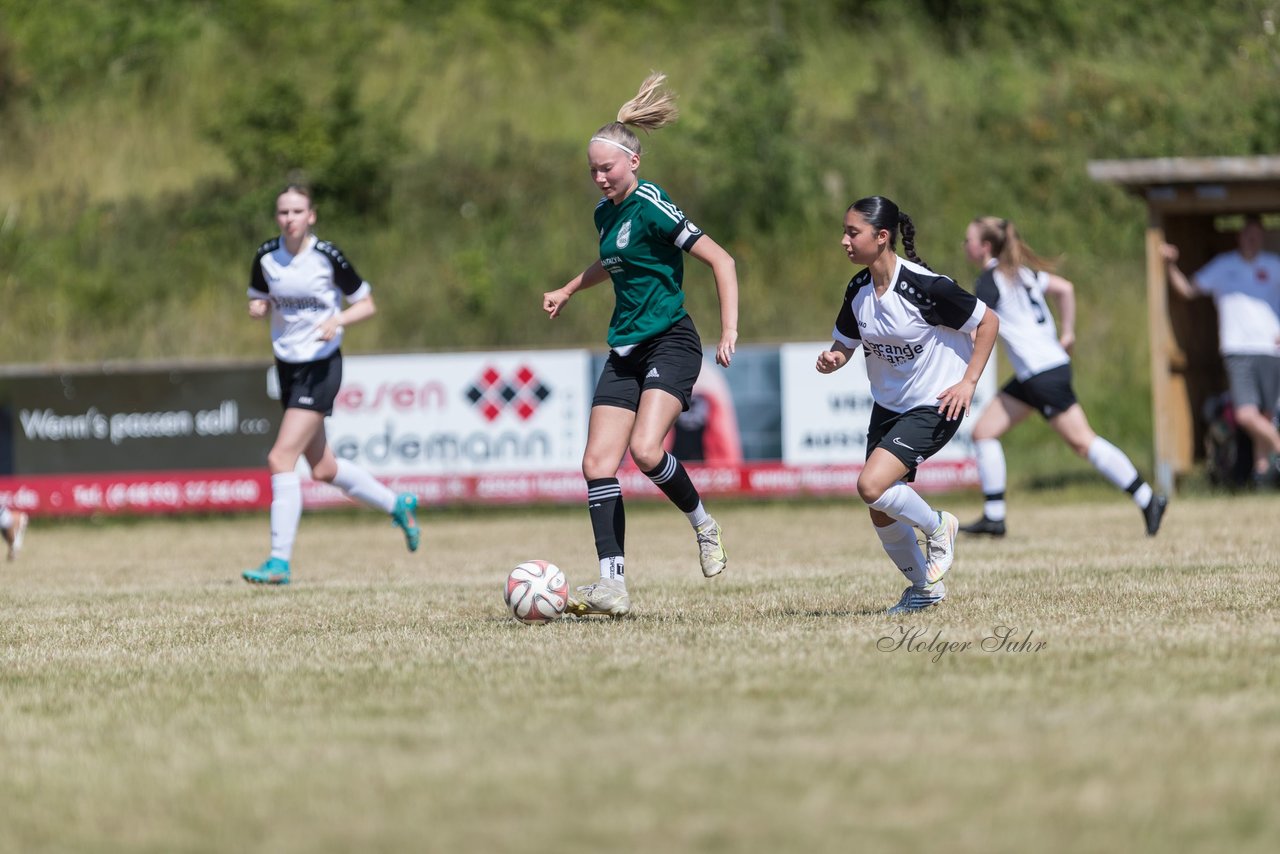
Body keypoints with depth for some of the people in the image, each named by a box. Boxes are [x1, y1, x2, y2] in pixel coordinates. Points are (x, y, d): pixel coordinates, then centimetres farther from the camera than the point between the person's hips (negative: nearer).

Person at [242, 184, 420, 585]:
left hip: (321, 367, -6)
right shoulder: (266, 257, 1)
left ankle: (280, 561, -14)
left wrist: (338, 320, -21)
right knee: (323, 468, 14)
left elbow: (366, 304, -2)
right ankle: (397, 504, 37)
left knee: (281, 459, -17)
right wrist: (257, 308, -9)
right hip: (288, 367, 6)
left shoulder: (328, 257, -11)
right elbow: (257, 301, 15)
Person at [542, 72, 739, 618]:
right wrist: (567, 291, 42)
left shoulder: (651, 208, -14)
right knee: (598, 465, -6)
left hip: (671, 343, -8)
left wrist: (729, 332, -22)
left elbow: (721, 261, -17)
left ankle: (702, 524, 1)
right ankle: (613, 587, -9)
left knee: (645, 449, -27)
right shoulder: (606, 213, 11)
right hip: (626, 350, 8)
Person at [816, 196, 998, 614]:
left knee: (872, 486, -23)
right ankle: (925, 588, 30)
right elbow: (844, 344, 12)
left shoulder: (924, 286, -22)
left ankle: (937, 526, 5)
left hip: (934, 406, -7)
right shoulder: (858, 290, -2)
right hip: (888, 404, 7)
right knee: (881, 513, 7)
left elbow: (987, 321, -12)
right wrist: (831, 359, -12)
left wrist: (968, 382, -16)